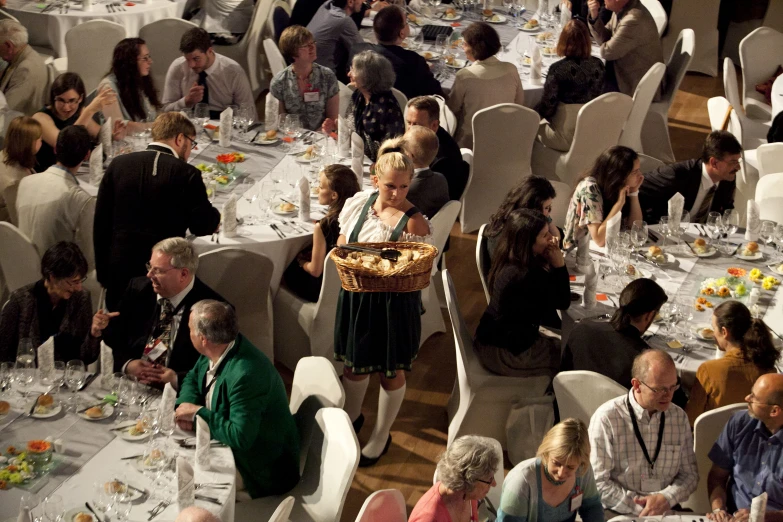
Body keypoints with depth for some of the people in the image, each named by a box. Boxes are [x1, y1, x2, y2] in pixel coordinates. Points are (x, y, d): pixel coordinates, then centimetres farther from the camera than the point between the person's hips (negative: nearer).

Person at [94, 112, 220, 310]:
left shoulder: (118, 164, 2)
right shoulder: (187, 174, -10)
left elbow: (101, 222, 4)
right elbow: (202, 227, -9)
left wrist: (103, 272, 11)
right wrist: (214, 215, 15)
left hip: (120, 272, 3)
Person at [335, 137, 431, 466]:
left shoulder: (414, 222, -20)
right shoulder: (358, 204, -5)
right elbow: (341, 245, 6)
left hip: (394, 302, -5)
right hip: (356, 295, 5)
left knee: (391, 371, 13)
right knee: (353, 362, 23)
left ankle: (381, 437, 35)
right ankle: (352, 417, 51)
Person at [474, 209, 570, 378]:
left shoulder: (509, 261, -2)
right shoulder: (528, 275, -30)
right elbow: (563, 303, -16)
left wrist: (552, 263, -11)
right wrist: (559, 263, -19)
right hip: (508, 353, -9)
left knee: (560, 342, 23)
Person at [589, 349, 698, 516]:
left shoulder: (679, 417, 8)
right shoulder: (606, 418, -8)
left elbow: (689, 474, 10)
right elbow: (598, 482, -10)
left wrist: (667, 498, -8)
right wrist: (640, 509, -14)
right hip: (619, 514, -2)